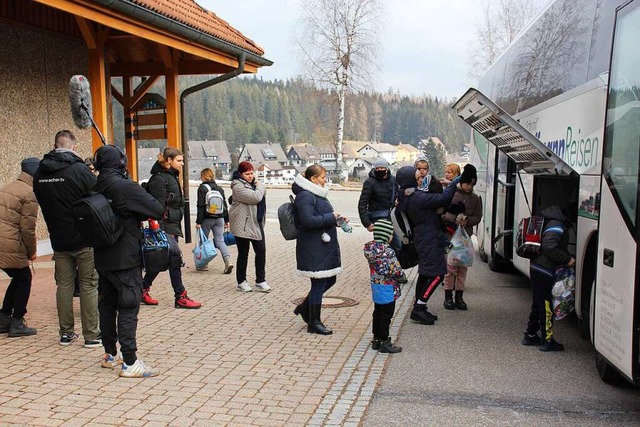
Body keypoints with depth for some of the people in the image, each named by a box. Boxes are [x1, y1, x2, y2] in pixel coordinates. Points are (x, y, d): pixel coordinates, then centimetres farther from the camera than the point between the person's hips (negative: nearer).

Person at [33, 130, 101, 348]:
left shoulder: (39, 173, 3)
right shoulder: (79, 169, -15)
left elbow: (43, 203, 12)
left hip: (58, 239, 5)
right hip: (84, 239, -5)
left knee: (64, 284, 13)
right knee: (89, 285, 2)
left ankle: (66, 332, 19)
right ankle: (92, 335, 7)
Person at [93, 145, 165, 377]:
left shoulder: (95, 187, 2)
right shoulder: (126, 186, -17)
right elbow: (158, 210, -16)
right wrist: (137, 216, 3)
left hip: (102, 257, 7)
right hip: (125, 258, -7)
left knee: (107, 305, 16)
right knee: (128, 307, -2)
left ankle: (110, 354, 29)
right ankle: (130, 362, 0)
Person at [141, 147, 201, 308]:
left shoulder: (171, 177, 17)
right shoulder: (159, 178, -13)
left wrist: (176, 229, 22)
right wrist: (160, 232, -23)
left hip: (172, 225, 10)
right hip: (165, 226, -10)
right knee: (175, 259, -9)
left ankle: (143, 291, 23)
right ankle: (180, 298, -3)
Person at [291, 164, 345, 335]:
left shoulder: (316, 194, 16)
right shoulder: (305, 196, -17)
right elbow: (309, 220, -27)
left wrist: (336, 219, 9)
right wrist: (331, 217, -19)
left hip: (324, 246, 10)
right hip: (314, 249, -10)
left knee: (330, 280, 16)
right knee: (319, 284, -1)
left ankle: (305, 308, 30)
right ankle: (314, 323, 13)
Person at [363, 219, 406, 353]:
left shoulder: (369, 247, 0)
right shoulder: (387, 251, -24)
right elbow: (396, 271, -21)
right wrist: (403, 278, 0)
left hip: (375, 287, 8)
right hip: (387, 289, -8)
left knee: (377, 313, 18)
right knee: (386, 316, 4)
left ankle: (376, 339, 28)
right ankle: (384, 342, 13)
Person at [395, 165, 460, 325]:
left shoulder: (407, 197, 8)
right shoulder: (418, 198, -22)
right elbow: (442, 198, -18)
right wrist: (454, 184, -5)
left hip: (423, 238, 10)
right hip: (429, 239, -10)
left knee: (424, 273, 16)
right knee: (437, 274, -7)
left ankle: (419, 308, 22)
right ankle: (418, 309, -6)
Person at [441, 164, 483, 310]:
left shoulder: (475, 198, 9)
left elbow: (477, 217, 6)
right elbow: (442, 213, -7)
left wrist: (467, 220, -14)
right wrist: (455, 219, -21)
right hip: (450, 234, -3)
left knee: (463, 267, 6)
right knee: (450, 267, -3)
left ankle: (459, 297, 15)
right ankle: (448, 297, 8)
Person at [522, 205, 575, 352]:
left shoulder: (556, 223, 14)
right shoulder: (557, 225, -17)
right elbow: (549, 246, -28)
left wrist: (568, 258, 7)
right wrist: (567, 259, -19)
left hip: (537, 268, 10)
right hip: (544, 272, -10)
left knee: (538, 304, 19)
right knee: (546, 306, 0)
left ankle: (530, 335, 28)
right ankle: (548, 341, 10)